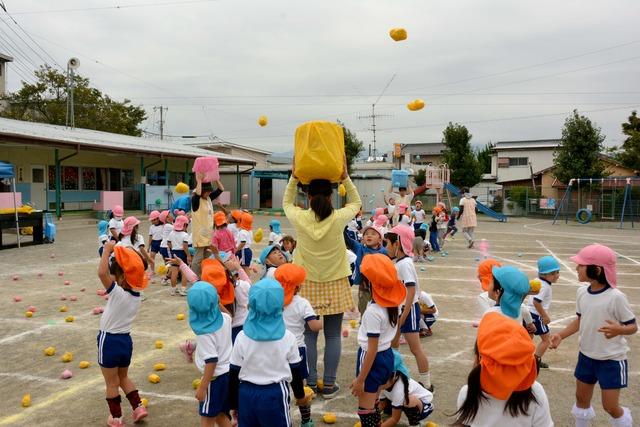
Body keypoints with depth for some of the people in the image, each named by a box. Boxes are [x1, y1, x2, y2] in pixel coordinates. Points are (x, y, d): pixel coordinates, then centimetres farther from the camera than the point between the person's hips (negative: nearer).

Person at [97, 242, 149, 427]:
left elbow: (102, 273, -37)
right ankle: (138, 407, 23)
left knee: (112, 383, 11)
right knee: (124, 377, 26)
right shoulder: (136, 295, -3)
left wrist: (107, 250, -27)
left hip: (109, 340, -7)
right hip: (126, 340, 7)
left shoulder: (118, 293, -25)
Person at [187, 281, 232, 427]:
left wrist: (202, 387, -18)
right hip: (228, 372, 7)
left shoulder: (204, 333, -24)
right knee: (221, 415, 21)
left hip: (215, 377, -7)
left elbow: (211, 361, -24)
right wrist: (216, 305, 28)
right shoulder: (225, 318, -6)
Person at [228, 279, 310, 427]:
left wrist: (233, 403, 10)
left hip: (247, 394, 1)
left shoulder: (242, 337, -10)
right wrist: (300, 395, 18)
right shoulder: (288, 338, -10)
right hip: (275, 395, -1)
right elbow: (295, 371, 0)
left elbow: (234, 374, -3)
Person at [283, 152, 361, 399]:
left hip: (307, 284, 1)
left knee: (309, 334, 11)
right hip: (334, 284, -1)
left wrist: (294, 177, 8)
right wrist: (345, 177, 4)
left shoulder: (300, 218, -11)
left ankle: (310, 383, 20)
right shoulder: (338, 219, -13)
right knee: (333, 335, 9)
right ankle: (329, 385, 15)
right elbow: (356, 203, 9)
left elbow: (286, 203, 13)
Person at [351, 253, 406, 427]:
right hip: (387, 356, 8)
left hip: (373, 359, -8)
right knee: (373, 405, 24)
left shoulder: (373, 311, -26)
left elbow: (372, 349, -22)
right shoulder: (392, 302, -6)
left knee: (365, 411, 6)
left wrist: (360, 379, -17)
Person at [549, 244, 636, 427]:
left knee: (610, 406, 1)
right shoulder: (582, 292, -4)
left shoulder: (616, 297, -22)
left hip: (611, 360, -6)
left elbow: (633, 326, -14)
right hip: (586, 356, 6)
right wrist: (561, 335, -2)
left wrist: (619, 330, -36)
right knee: (581, 398, 17)